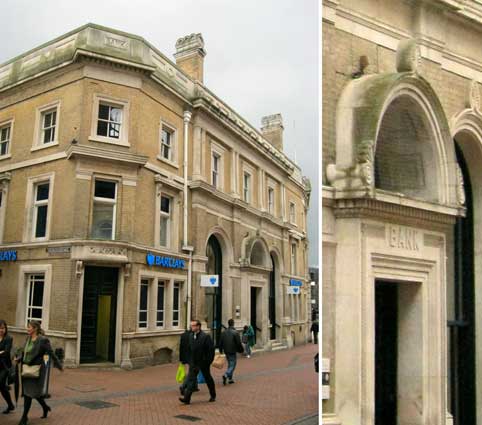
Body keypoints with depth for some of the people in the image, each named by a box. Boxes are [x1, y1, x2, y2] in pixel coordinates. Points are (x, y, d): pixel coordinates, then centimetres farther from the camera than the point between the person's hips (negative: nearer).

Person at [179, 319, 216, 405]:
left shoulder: (205, 336, -15)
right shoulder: (190, 336, 3)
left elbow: (211, 349, -13)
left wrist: (209, 361, -13)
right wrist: (190, 360, 12)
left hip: (203, 362, -4)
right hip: (193, 362, 4)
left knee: (208, 379, 12)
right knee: (191, 379, -4)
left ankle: (213, 396, 30)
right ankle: (187, 398, -6)